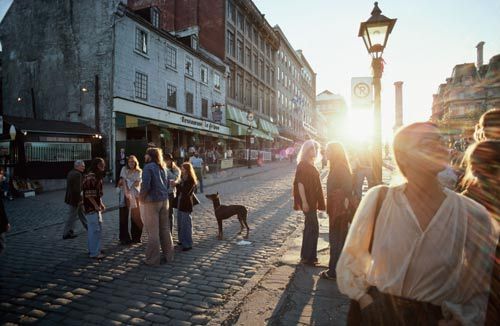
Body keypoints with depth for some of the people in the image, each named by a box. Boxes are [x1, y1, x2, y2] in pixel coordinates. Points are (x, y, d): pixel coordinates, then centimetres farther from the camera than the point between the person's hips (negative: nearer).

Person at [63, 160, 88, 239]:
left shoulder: (71, 173, 10)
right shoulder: (77, 174, -21)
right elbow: (77, 189, -26)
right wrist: (79, 200, -19)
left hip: (71, 198, 10)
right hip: (74, 199, -10)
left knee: (82, 213, 21)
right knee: (72, 216, 0)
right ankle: (66, 234, 10)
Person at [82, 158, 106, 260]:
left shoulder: (96, 176, 15)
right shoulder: (91, 177, -17)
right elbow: (89, 194, -22)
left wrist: (101, 204, 17)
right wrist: (96, 205, -20)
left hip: (94, 207, 11)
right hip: (92, 208, -11)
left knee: (92, 229, 18)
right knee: (96, 230, -6)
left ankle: (92, 249, 29)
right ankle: (95, 253, 0)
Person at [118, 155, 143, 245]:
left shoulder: (139, 171, 8)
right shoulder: (124, 169, 7)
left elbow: (137, 183, -3)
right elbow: (123, 181, -5)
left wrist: (127, 182, -9)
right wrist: (126, 192, -17)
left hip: (135, 195, 0)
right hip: (125, 195, 0)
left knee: (136, 216, 1)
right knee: (124, 217, -2)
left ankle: (136, 237, 11)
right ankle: (124, 238, 5)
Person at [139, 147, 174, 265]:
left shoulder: (148, 167, -13)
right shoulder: (162, 167, 10)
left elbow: (146, 185, -21)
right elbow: (167, 183, 16)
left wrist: (141, 197, -8)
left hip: (151, 201, -7)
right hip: (164, 200, 7)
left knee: (153, 231, 2)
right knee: (165, 228, 15)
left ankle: (153, 259, 11)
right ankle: (168, 255, 24)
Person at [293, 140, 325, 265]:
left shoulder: (310, 164, 14)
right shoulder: (302, 165, -13)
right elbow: (300, 184, -18)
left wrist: (317, 202, 16)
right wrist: (304, 202, -22)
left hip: (312, 201, 9)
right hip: (307, 201, -9)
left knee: (310, 228, 14)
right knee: (313, 229, -5)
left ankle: (306, 256, 24)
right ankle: (308, 257, 5)